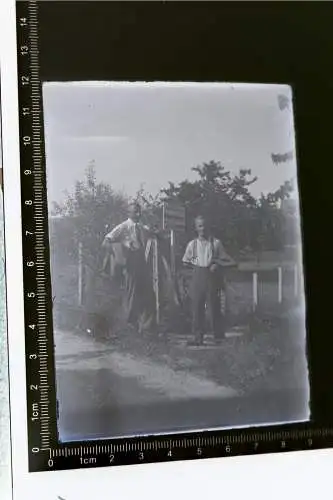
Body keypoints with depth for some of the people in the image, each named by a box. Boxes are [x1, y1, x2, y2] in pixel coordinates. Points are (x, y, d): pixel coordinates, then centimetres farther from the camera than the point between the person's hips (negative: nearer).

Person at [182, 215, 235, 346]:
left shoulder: (216, 243, -1)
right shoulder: (192, 244, 4)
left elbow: (226, 260, 7)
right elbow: (185, 261, 15)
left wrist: (217, 264, -10)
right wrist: (195, 266, 1)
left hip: (211, 276, -2)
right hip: (197, 276, 2)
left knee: (214, 306, 0)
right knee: (197, 307, 2)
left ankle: (218, 336, 11)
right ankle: (198, 337, 9)